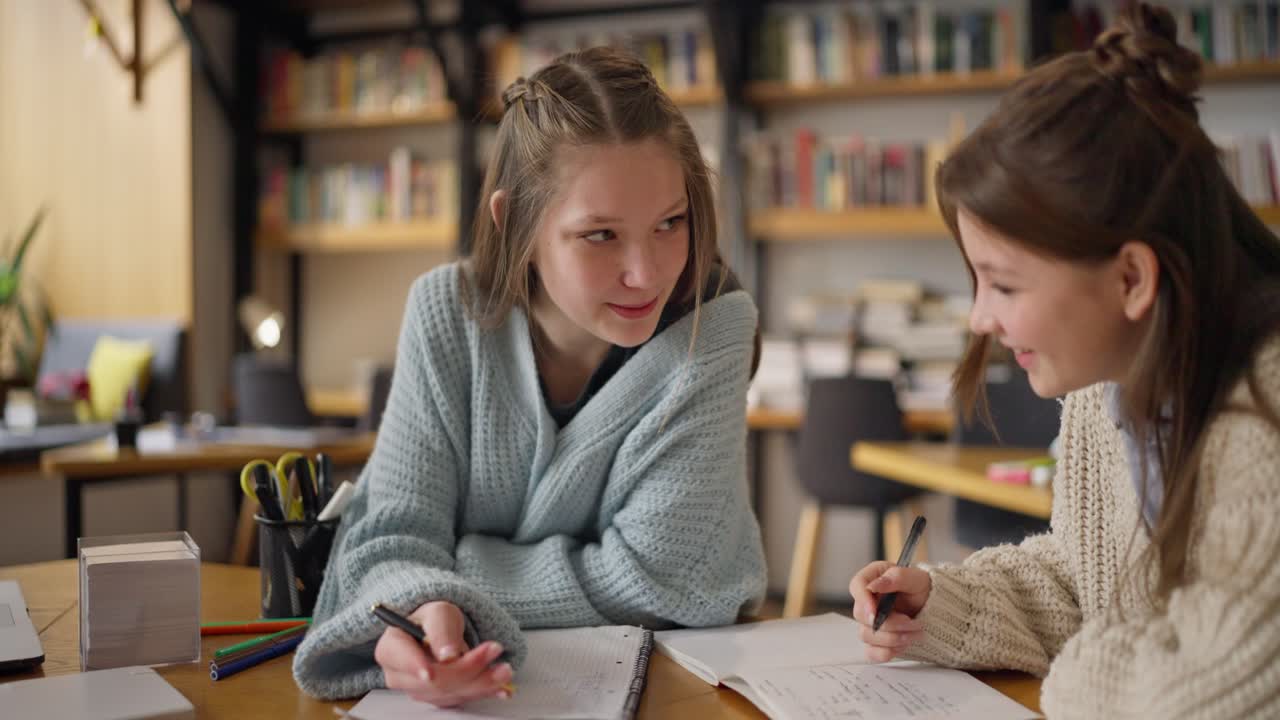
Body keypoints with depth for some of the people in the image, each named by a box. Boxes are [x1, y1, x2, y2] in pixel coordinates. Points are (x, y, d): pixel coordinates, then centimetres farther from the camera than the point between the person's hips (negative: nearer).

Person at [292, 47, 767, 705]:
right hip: (470, 677, 2)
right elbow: (396, 533, -11)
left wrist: (452, 564, -15)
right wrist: (422, 607, -32)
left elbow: (652, 579, -18)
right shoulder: (446, 315, -10)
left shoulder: (710, 329, -17)